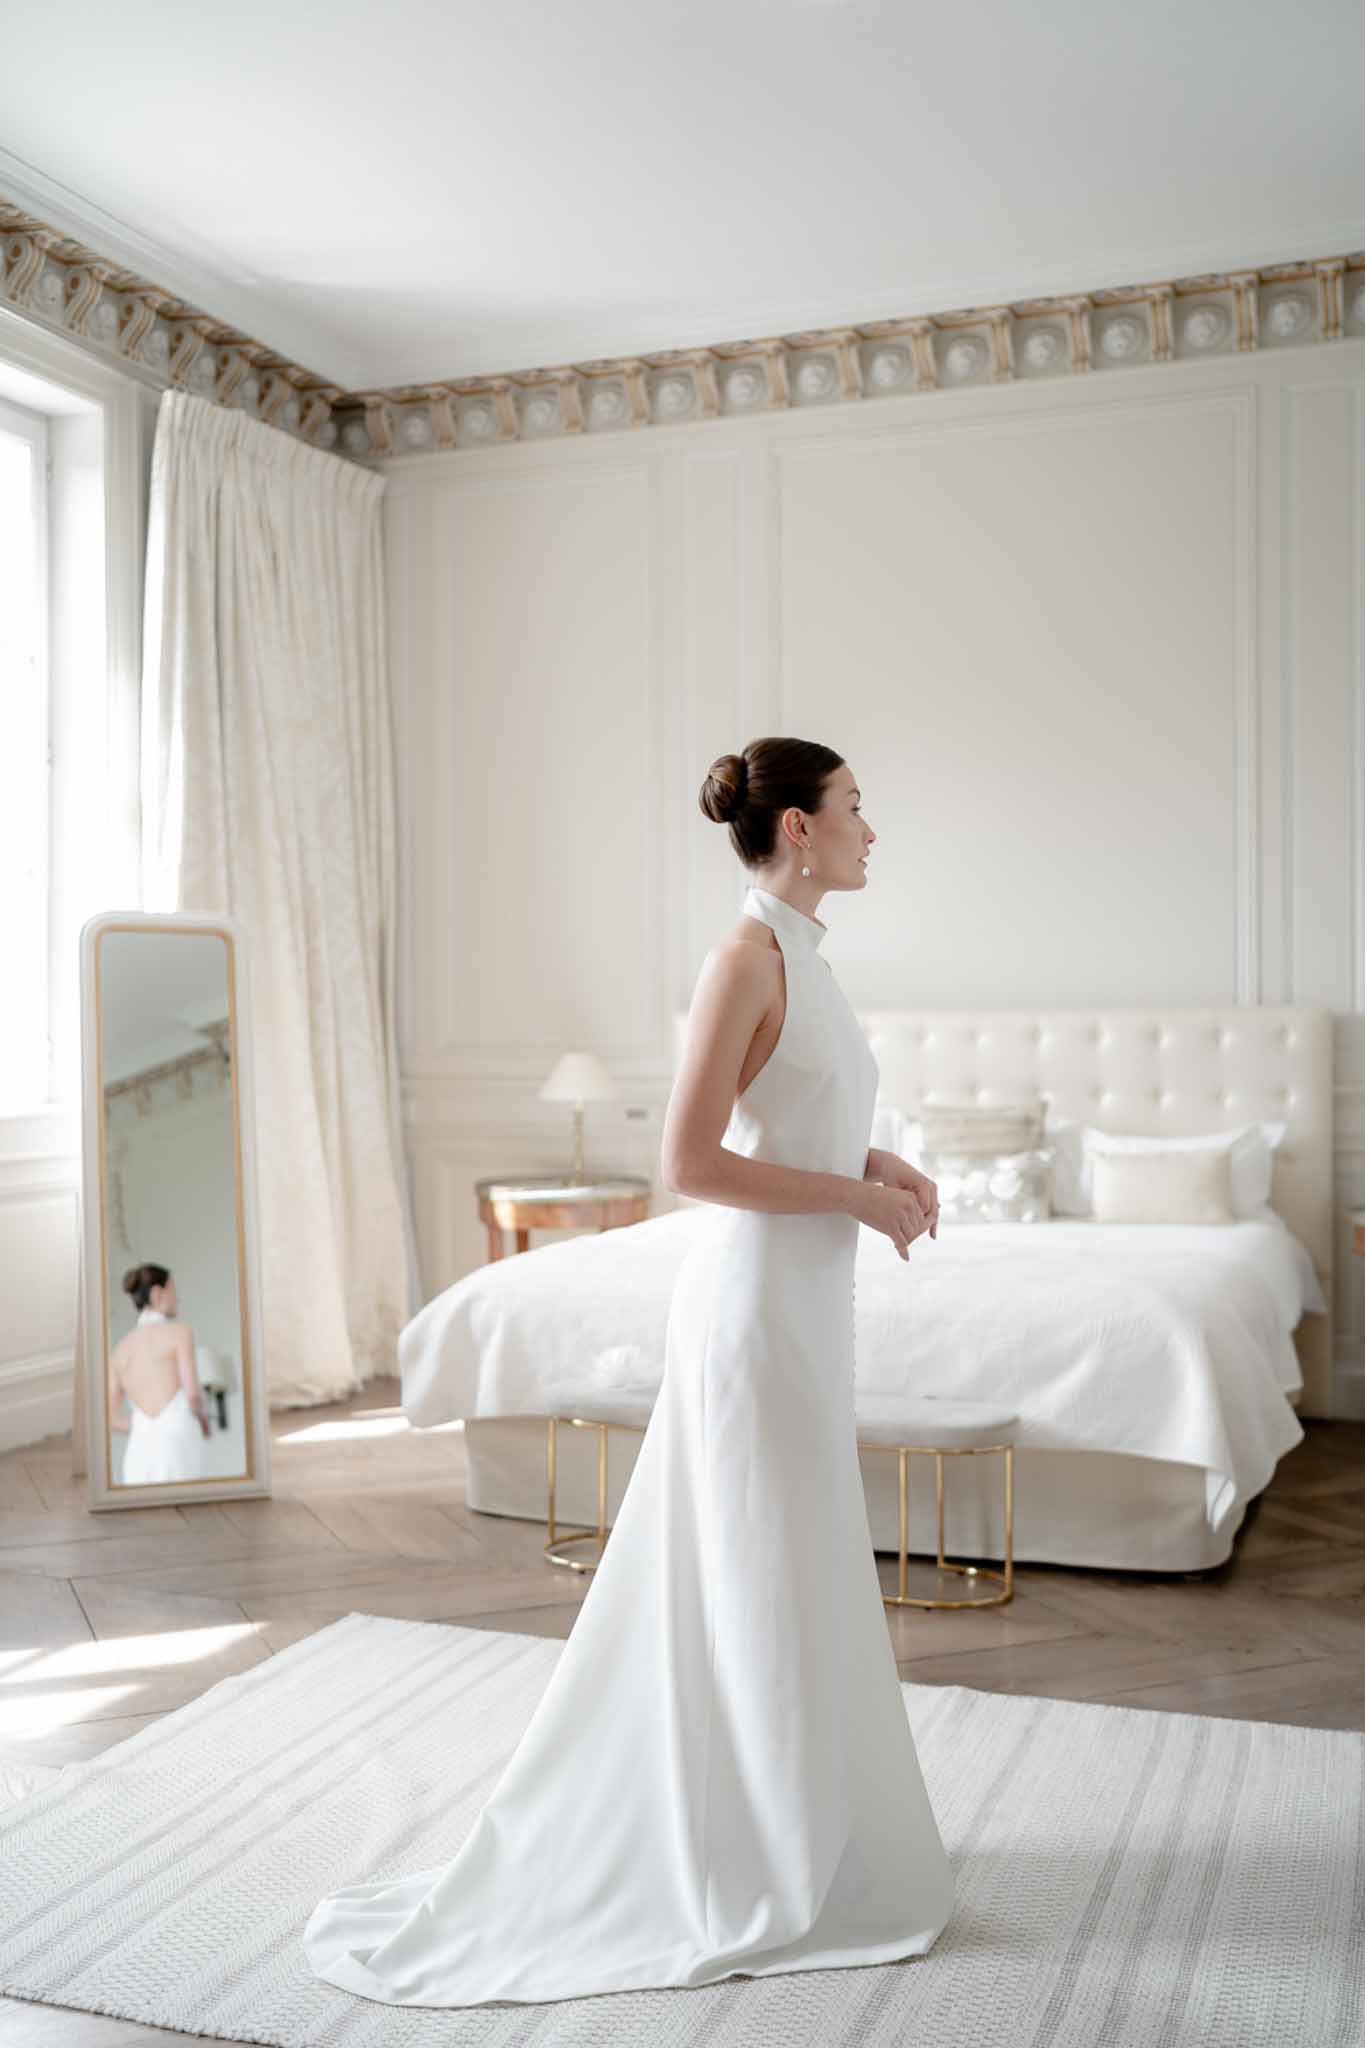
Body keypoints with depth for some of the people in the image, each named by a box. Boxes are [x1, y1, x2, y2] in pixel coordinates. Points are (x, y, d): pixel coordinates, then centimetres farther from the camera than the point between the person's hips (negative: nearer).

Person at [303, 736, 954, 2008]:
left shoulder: (799, 953, 12)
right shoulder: (747, 953, -17)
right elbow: (689, 1163, -21)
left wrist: (878, 1164, 6)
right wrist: (854, 1197, -15)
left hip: (797, 1304, 10)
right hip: (756, 1299, -10)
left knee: (768, 1577, 18)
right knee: (763, 1584, 2)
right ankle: (764, 1871, 19)